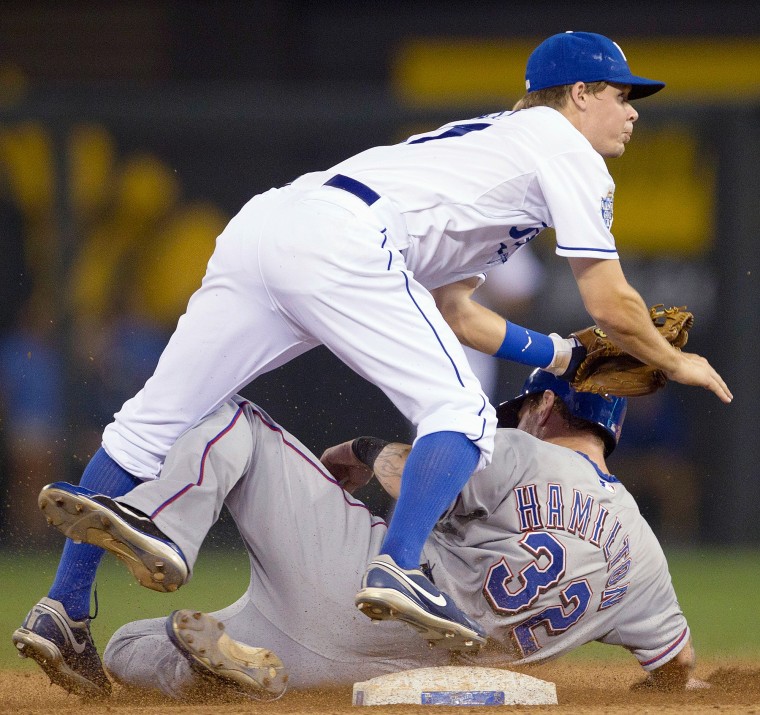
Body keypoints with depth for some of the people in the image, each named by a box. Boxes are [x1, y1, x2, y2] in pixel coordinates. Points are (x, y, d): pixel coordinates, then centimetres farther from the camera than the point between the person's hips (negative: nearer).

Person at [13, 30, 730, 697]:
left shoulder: (481, 140, 37)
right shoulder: (566, 148, 13)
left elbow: (455, 316, 38)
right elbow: (611, 304, 7)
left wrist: (573, 358, 40)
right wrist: (674, 363, 24)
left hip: (254, 228, 9)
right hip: (340, 240, -9)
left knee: (152, 423, 7)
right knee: (460, 416, -8)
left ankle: (64, 608, 8)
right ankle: (397, 567, -32)